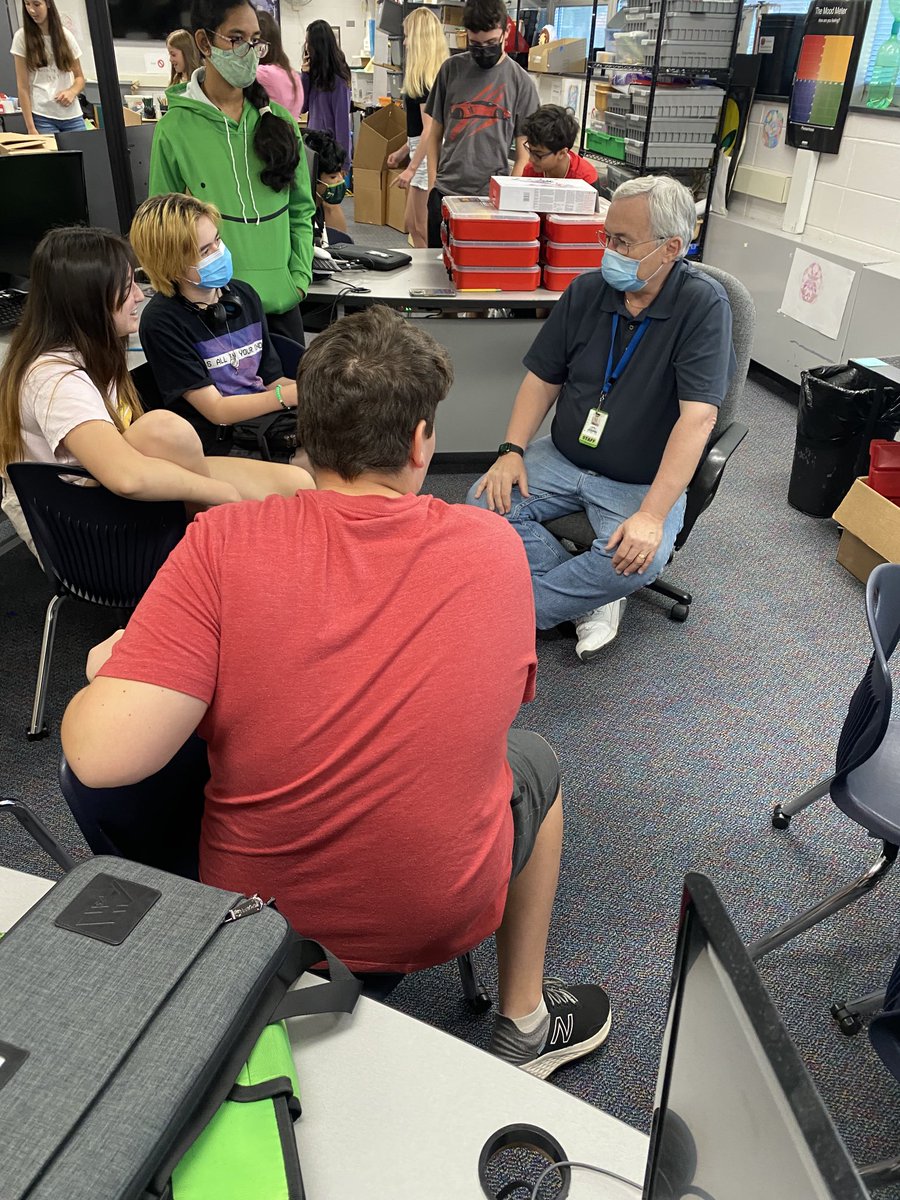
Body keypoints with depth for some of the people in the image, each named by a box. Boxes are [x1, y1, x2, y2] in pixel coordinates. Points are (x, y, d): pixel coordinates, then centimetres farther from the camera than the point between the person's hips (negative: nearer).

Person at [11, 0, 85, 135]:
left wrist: (72, 92, -8)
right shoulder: (22, 37, 1)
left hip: (72, 116, 3)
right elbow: (23, 87, -2)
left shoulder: (65, 35, 9)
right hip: (42, 117, -2)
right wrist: (30, 127, -9)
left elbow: (80, 77, 16)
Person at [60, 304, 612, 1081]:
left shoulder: (221, 544, -22)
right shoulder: (494, 546, -15)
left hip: (258, 916, 1)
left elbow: (104, 755, -27)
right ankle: (527, 1024, 38)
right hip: (444, 918, 0)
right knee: (536, 762, 28)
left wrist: (106, 670, -5)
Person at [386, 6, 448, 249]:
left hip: (428, 155, -10)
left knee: (423, 230, -3)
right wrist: (403, 151, 24)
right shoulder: (437, 72, 12)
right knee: (413, 225, 15)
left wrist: (412, 168, -22)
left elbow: (429, 128, -21)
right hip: (422, 151, 10)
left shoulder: (425, 75, -16)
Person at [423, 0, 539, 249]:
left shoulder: (521, 81, 2)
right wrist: (432, 185, 2)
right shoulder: (452, 69, 6)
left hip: (493, 196, -1)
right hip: (445, 192, 2)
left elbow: (523, 153, 3)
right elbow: (435, 134, 10)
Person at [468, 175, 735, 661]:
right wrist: (512, 451, -9)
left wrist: (652, 515, -33)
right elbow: (543, 379, 7)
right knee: (484, 504, -17)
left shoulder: (703, 304, -16)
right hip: (563, 457, 5)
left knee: (638, 562, -32)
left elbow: (698, 417, -24)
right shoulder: (586, 291, 0)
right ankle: (590, 599, -6)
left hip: (643, 481, -4)